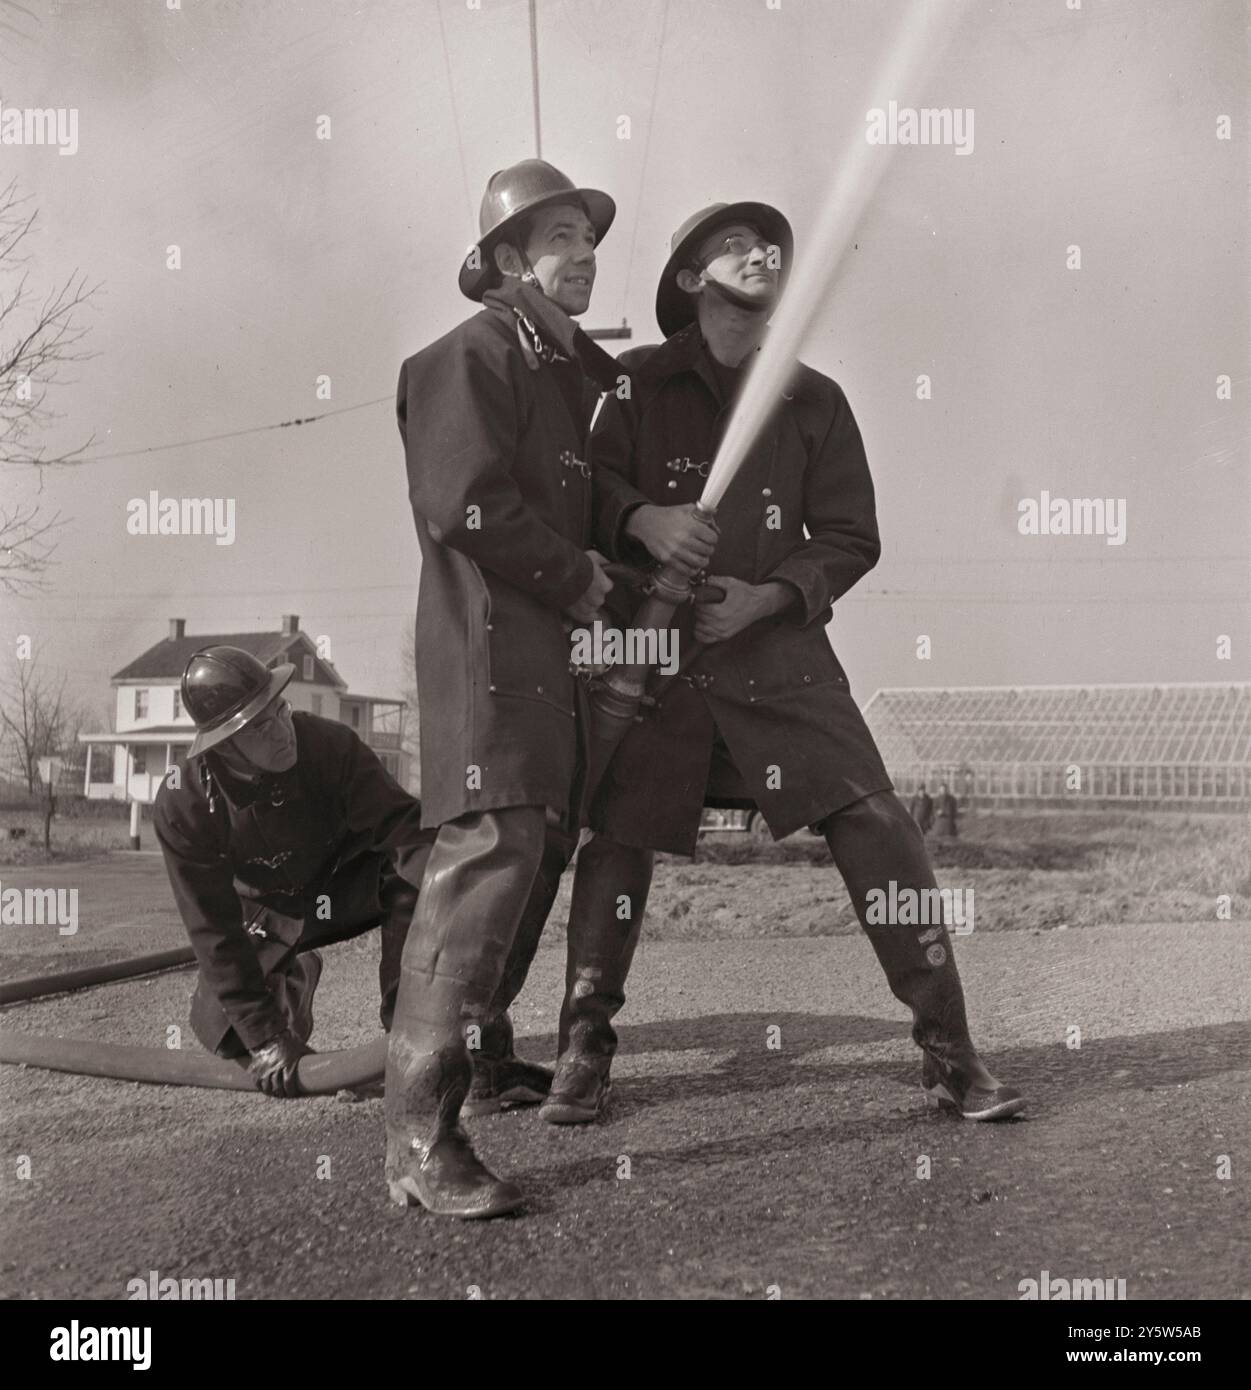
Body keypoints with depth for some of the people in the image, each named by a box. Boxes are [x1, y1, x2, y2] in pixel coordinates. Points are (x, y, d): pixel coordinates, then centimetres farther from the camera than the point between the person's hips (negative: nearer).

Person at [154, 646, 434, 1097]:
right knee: (223, 1031, -4)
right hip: (268, 909, 2)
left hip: (351, 882, -1)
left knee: (414, 878, -33)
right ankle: (293, 977, 30)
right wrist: (264, 1036, -26)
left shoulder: (327, 743, -31)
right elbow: (213, 929, -24)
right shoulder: (182, 804, -28)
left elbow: (401, 823, -31)